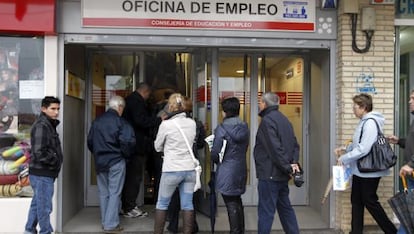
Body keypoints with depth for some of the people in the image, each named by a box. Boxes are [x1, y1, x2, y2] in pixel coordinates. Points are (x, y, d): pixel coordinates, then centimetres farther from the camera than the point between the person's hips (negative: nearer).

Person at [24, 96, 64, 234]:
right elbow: (39, 153, -24)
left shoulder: (49, 125, 15)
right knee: (44, 206, -1)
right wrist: (56, 161, -13)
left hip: (43, 173, 10)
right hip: (42, 174, -10)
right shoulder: (41, 126, -16)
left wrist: (57, 160, 5)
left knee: (37, 204, 18)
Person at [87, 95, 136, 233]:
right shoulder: (120, 122, -11)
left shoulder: (97, 121, 6)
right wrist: (127, 155, -2)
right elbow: (128, 141, -20)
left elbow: (90, 141, 12)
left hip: (100, 162, 5)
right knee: (114, 193, 1)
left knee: (103, 193, 13)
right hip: (116, 162, -5)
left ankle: (105, 222, 20)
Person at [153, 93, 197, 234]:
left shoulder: (166, 124, -10)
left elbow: (157, 147, 2)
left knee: (162, 204, 10)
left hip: (171, 170, -4)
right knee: (187, 204, 7)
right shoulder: (192, 123, 2)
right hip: (189, 169, 4)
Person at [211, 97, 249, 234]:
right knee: (237, 202, 20)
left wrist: (217, 161, 7)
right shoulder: (244, 127, 4)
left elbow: (215, 153, -13)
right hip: (241, 169, 7)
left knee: (231, 204, 3)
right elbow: (244, 148, 8)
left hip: (227, 172, -6)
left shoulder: (222, 129, -15)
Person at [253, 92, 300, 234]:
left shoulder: (267, 120, -14)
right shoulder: (284, 119, 15)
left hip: (270, 174, -9)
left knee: (266, 211, -3)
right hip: (282, 175, 9)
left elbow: (275, 148, -21)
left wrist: (287, 167, -16)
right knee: (285, 208, 17)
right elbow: (295, 144, 13)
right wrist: (294, 162, 1)